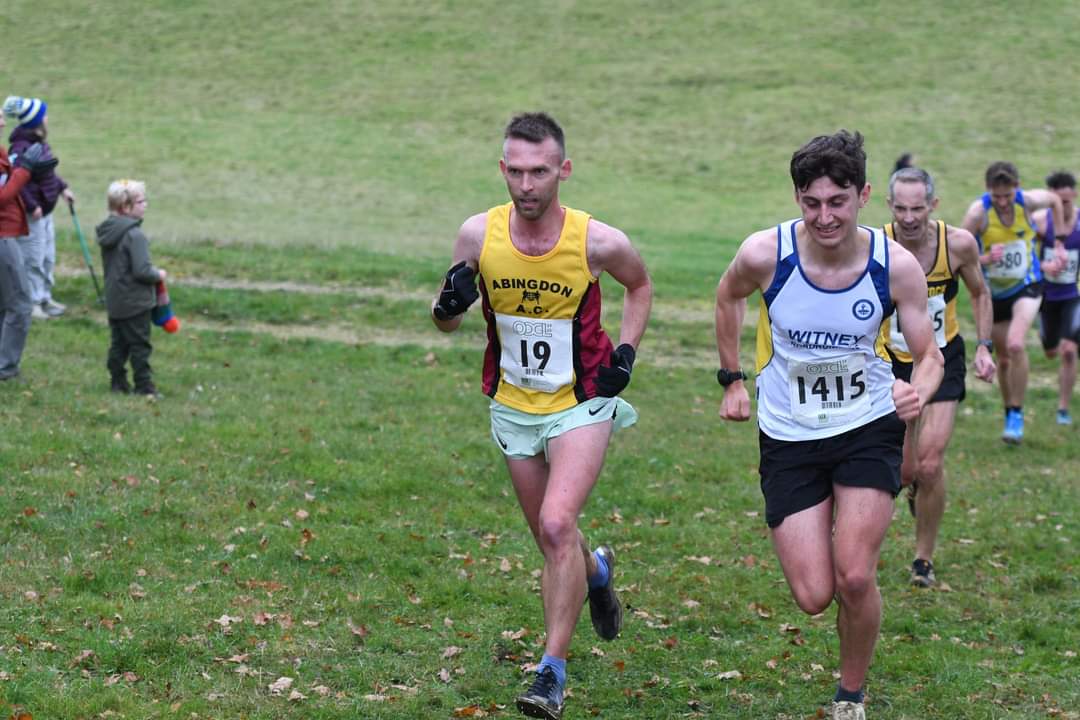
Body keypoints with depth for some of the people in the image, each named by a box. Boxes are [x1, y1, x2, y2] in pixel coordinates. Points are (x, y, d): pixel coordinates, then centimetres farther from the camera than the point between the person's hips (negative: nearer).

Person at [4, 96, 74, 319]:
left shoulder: (38, 142, 7)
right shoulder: (21, 147, -23)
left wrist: (62, 188, 17)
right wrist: (31, 206, -25)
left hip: (44, 210, 10)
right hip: (30, 215, -10)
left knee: (48, 258, 19)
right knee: (33, 259, -1)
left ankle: (44, 298, 31)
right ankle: (31, 303, 10)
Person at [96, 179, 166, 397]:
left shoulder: (107, 232, 6)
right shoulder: (134, 236, -22)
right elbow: (142, 271, -25)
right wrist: (158, 275, -5)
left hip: (114, 301, 8)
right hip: (135, 303, -8)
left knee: (119, 343, 15)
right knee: (140, 345, -1)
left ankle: (119, 383, 20)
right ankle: (144, 386, 3)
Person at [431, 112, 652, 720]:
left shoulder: (598, 241, -17)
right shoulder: (478, 235, -12)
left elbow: (640, 286, 6)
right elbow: (447, 323, 1)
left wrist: (627, 352, -5)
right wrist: (451, 304, -22)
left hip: (581, 403, -3)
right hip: (513, 407, 4)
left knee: (557, 525, -21)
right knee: (552, 537, 16)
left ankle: (553, 670, -12)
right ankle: (597, 572, 52)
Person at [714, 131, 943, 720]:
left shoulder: (898, 266, -17)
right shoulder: (764, 254, -18)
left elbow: (928, 355, -6)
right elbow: (728, 296, 7)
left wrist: (919, 391, -28)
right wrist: (732, 379, 8)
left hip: (869, 428, 0)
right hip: (789, 435, 1)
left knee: (854, 578, -14)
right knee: (813, 596, -3)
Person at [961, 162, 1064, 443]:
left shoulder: (1029, 201, -16)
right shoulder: (978, 212, -20)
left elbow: (1055, 200, 9)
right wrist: (985, 259, -36)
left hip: (1027, 286, -1)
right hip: (993, 293, 1)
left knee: (1015, 345, -24)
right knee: (1004, 359, 10)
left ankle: (1017, 415, -13)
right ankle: (1009, 414, 32)